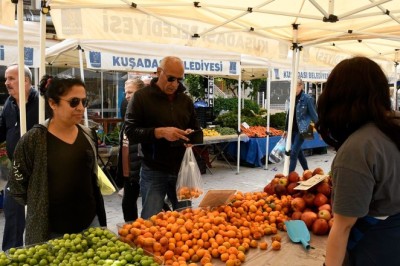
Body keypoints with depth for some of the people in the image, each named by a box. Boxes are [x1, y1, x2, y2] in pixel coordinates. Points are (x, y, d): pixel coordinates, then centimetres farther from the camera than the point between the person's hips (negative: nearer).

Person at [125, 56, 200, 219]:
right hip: (154, 172, -4)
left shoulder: (186, 100, 10)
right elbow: (130, 132, -10)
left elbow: (196, 128, 18)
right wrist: (159, 132, -24)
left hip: (182, 170, 5)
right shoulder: (142, 97, -4)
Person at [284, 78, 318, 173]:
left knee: (293, 152, -9)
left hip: (302, 130, -7)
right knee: (299, 152, 16)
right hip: (293, 130, 7)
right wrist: (286, 130, 16)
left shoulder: (307, 98, -10)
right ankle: (306, 171, 33)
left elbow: (313, 115, -7)